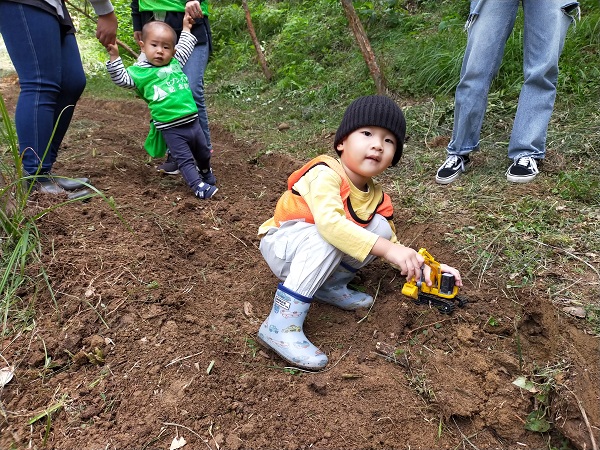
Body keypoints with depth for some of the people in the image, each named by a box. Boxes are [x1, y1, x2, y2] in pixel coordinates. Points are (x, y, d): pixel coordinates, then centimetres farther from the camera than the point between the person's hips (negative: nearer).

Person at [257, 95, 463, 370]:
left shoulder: (375, 197, -5)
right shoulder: (325, 173, -28)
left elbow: (391, 243, 3)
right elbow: (329, 222, -44)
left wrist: (426, 268, -13)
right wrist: (386, 249, -48)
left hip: (318, 252, 6)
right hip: (281, 246, -6)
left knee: (380, 227, -11)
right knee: (329, 238, -37)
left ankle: (330, 285, -1)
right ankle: (281, 325, -34)